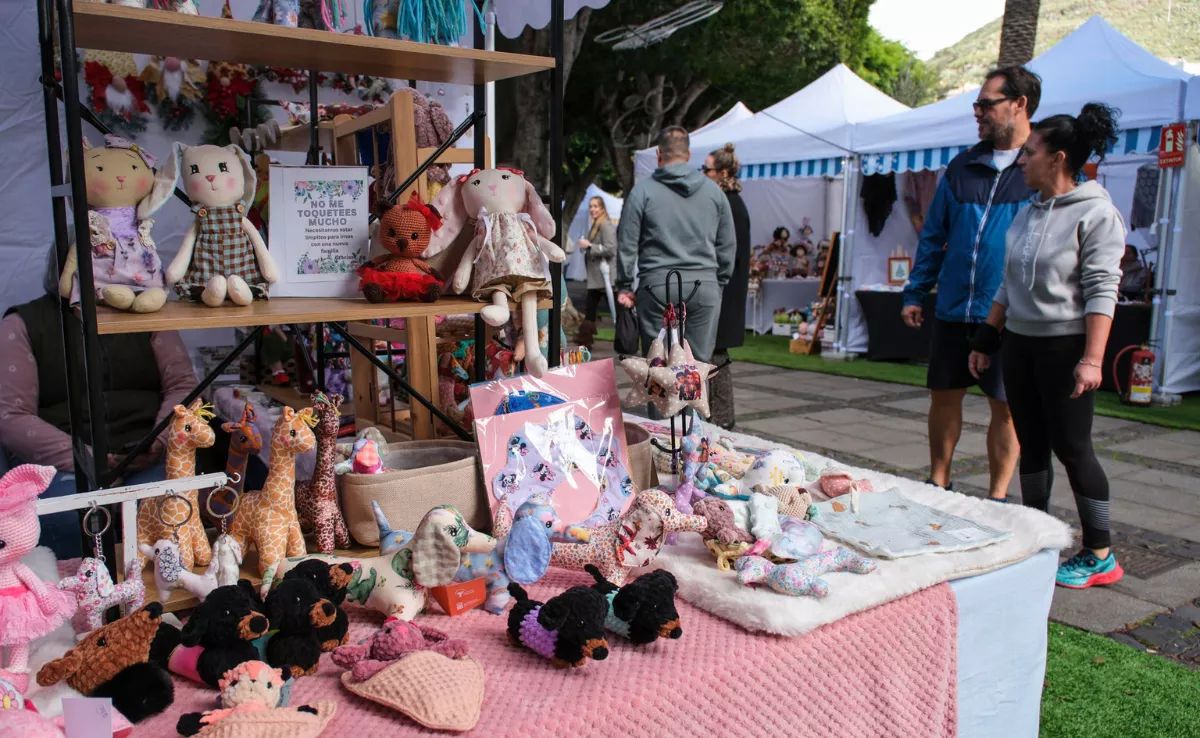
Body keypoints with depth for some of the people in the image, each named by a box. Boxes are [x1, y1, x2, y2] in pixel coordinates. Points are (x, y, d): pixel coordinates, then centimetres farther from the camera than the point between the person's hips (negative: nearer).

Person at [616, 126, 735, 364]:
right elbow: (728, 245, 12)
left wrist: (624, 286, 8)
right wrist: (720, 283, 21)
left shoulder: (643, 190, 0)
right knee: (700, 362, 7)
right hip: (705, 287, 2)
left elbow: (626, 244, 0)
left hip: (658, 286, -2)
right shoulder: (714, 191, 9)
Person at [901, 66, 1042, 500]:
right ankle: (938, 484, 27)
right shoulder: (962, 167, 11)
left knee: (1006, 407, 5)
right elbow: (933, 237, 14)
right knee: (944, 397, 11)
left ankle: (997, 498, 19)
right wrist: (914, 294, 10)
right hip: (953, 310, 4)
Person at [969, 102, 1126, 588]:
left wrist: (1092, 358, -22)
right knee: (1031, 444, 11)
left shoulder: (1096, 213, -9)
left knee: (1072, 446, -3)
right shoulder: (1028, 213, 12)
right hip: (1020, 343, 7)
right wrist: (986, 340, 16)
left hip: (1065, 345, -7)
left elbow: (1101, 291, -16)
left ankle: (1100, 556, 10)